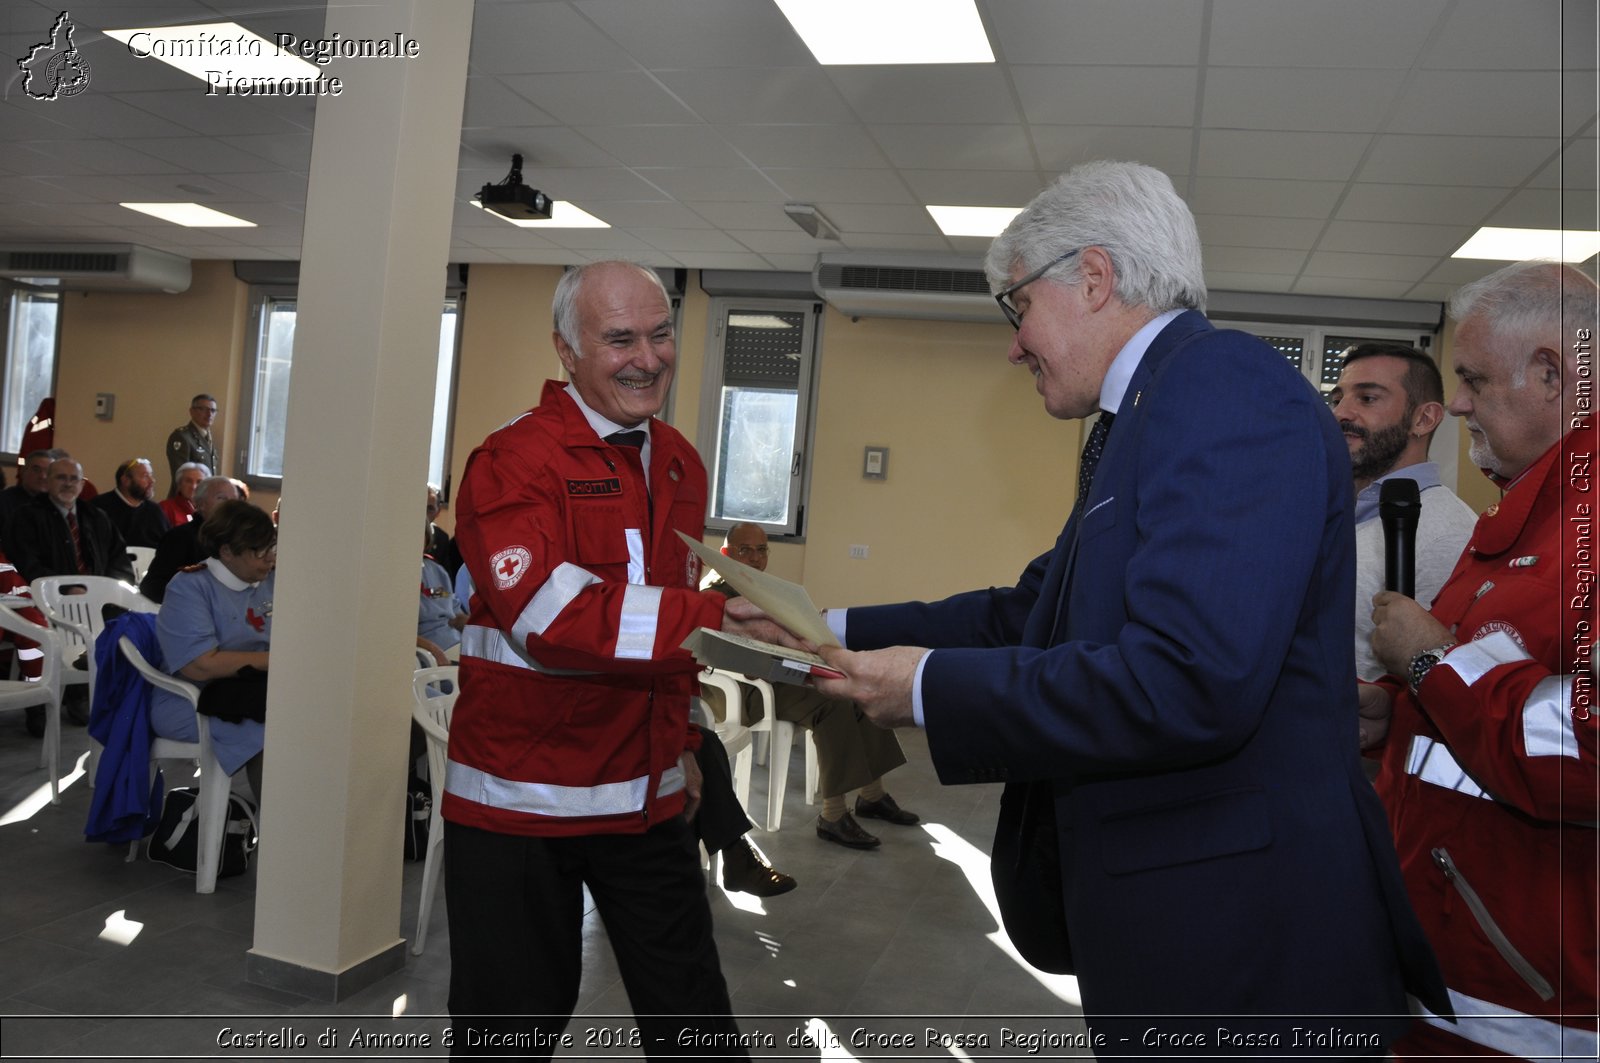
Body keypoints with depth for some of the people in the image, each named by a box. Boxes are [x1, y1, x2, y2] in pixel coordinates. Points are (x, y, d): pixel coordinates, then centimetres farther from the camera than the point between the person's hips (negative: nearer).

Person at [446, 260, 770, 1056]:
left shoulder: (680, 464, 8)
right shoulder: (514, 461, -14)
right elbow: (550, 616, -27)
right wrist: (718, 619, -34)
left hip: (648, 794, 6)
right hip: (523, 801, -5)